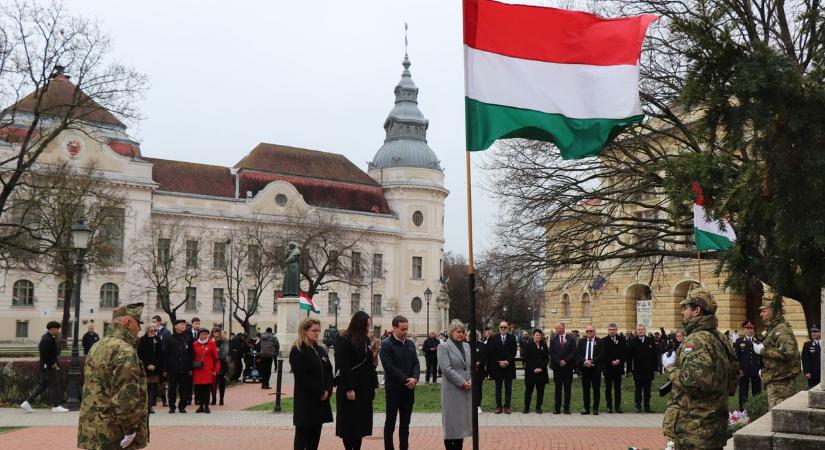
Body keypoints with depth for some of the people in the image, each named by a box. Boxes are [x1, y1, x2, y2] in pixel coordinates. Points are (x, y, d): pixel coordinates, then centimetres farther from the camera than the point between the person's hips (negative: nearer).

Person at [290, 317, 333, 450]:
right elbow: (302, 377, -16)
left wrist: (327, 390, -6)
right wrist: (319, 393, -15)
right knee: (302, 435, -2)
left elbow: (329, 372, 10)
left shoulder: (321, 350, 14)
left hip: (321, 400, 7)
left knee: (315, 435, 8)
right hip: (305, 400, -7)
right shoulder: (297, 351, -9)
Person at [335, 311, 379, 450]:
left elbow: (369, 364, 12)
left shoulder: (365, 340, 11)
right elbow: (343, 366, -17)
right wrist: (348, 389, -21)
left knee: (361, 422, 8)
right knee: (349, 423, 1)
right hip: (350, 388, -7)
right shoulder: (343, 340, -12)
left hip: (364, 387, 7)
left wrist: (374, 385, 7)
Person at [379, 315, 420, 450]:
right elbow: (389, 367, -16)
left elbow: (416, 363, 9)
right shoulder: (386, 345, -9)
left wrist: (414, 378, -11)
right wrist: (405, 380, -17)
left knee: (405, 423, 10)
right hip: (394, 389, -6)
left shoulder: (410, 343, 10)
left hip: (409, 388, 6)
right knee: (390, 422, 2)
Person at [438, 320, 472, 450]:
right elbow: (446, 368, -14)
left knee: (463, 421, 8)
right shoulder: (443, 347, -5)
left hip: (467, 390, 6)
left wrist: (471, 380, -5)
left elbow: (472, 365, 14)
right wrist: (461, 382, -15)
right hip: (452, 390, -6)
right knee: (452, 423, -3)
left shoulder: (467, 346, 15)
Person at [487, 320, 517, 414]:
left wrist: (507, 361, -14)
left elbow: (513, 352, -1)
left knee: (508, 388, 3)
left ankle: (507, 406, 7)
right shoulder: (494, 338, 2)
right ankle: (498, 406, 8)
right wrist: (499, 362, -12)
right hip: (497, 366, 0)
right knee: (498, 387, 5)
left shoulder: (512, 338, 3)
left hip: (509, 366, 0)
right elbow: (491, 353, -3)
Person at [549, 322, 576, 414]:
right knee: (557, 387, 2)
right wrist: (559, 361, -10)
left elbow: (573, 352, -2)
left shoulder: (571, 339, 3)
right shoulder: (553, 339, 7)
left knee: (567, 388, 2)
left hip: (568, 366, -1)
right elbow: (552, 353, 2)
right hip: (557, 366, 1)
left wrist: (565, 361, -11)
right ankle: (557, 408, 5)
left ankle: (566, 408, 6)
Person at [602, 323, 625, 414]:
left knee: (618, 388, 4)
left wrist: (619, 360, -10)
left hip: (618, 367, 2)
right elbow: (603, 354, -7)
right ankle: (609, 407, 9)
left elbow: (625, 352, 4)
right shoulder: (604, 341, -1)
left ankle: (618, 406, 9)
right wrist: (611, 362, -15)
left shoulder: (621, 340, 7)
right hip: (608, 368, -2)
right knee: (608, 388, 3)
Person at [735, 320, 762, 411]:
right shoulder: (739, 341, 5)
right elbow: (736, 356, 1)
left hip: (756, 370, 1)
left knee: (757, 392, 4)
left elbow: (762, 356, 6)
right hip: (743, 371, -1)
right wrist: (738, 369, -7)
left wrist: (761, 368, -2)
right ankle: (742, 409, 6)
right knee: (743, 392, 2)